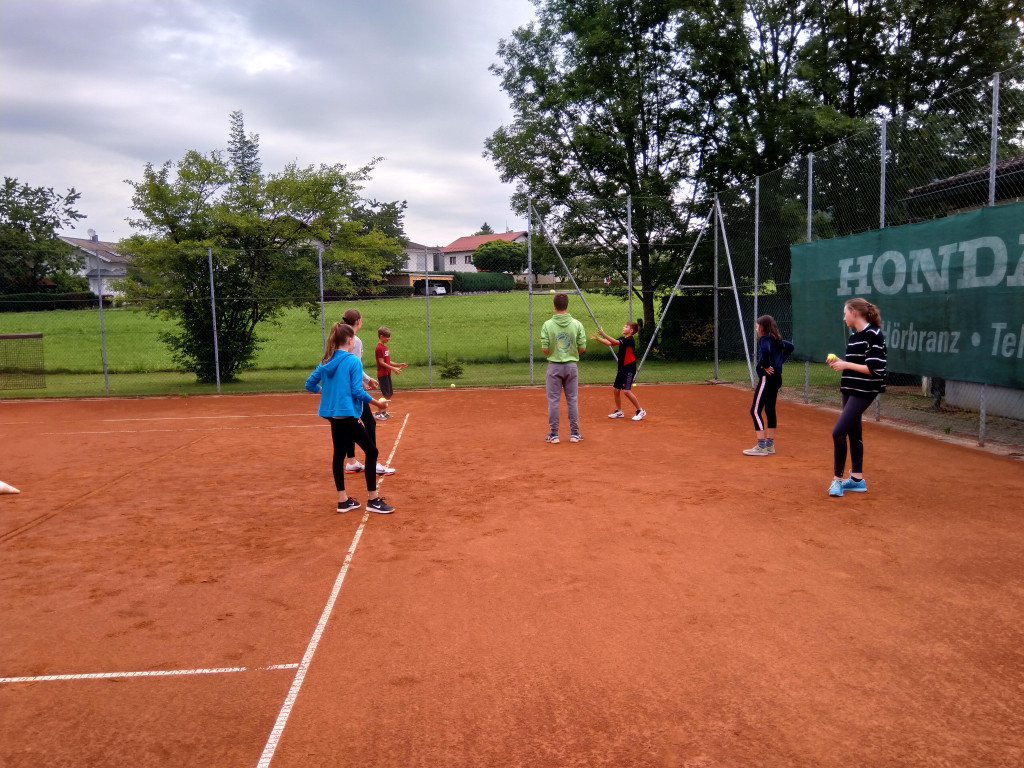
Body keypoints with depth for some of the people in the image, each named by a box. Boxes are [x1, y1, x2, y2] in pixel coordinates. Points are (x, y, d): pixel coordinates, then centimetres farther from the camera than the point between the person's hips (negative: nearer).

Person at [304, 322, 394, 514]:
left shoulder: (326, 362, 8)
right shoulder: (353, 361, -12)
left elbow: (310, 384, 14)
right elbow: (357, 391, -15)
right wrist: (378, 403, -4)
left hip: (332, 414, 8)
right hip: (347, 414, -8)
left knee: (339, 454, 13)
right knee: (371, 452, 1)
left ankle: (343, 500, 17)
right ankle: (373, 500, 2)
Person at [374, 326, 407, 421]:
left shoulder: (385, 347, 14)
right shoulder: (379, 348, -15)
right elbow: (381, 363, -18)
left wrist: (399, 365, 10)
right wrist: (393, 368, -20)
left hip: (387, 374, 9)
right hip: (382, 374, -9)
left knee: (390, 394, 12)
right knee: (386, 394, -7)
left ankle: (384, 412, 21)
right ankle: (379, 413, 0)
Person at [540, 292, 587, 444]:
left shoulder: (547, 324, -9)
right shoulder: (577, 324, -5)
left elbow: (544, 349, -10)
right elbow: (583, 348, -4)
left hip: (554, 366, -1)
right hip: (572, 366, 1)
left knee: (553, 401, 6)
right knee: (573, 401, 9)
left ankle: (553, 434, 11)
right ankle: (574, 433, 14)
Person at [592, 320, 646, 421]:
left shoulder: (630, 340, -15)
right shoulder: (622, 339, 11)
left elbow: (616, 342, -27)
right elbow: (609, 344, 11)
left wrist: (603, 334, -31)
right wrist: (597, 338, 0)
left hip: (629, 369, -9)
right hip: (622, 369, 9)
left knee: (627, 390, -14)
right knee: (616, 389, 10)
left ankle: (640, 411, -2)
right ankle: (619, 412, 22)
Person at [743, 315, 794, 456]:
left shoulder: (765, 338, -13)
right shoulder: (777, 339, 14)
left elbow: (765, 351, -33)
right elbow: (790, 346, 29)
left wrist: (765, 365, -19)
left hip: (767, 377, -10)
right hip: (777, 377, 10)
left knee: (755, 411, -6)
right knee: (770, 409, 15)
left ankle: (761, 447, -8)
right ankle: (770, 444, 20)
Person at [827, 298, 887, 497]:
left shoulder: (873, 335, -15)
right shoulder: (854, 336, 12)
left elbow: (875, 368, -20)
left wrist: (847, 364, -15)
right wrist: (840, 363, 5)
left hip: (863, 392, -9)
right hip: (850, 390, 9)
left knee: (838, 432, -14)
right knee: (853, 433, 13)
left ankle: (837, 478, -2)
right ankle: (857, 479, 22)